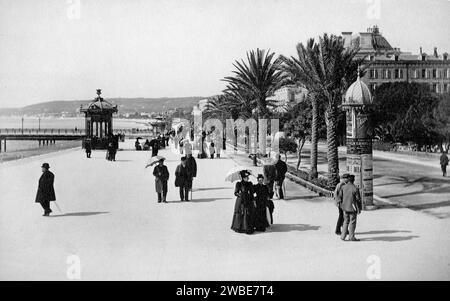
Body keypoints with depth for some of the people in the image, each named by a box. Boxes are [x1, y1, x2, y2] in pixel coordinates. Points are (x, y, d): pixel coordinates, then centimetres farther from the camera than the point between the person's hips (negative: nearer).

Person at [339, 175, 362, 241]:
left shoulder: (343, 187, -4)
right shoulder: (355, 189, -16)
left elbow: (340, 196, 5)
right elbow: (358, 199, -12)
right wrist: (359, 209, -3)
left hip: (345, 207, 5)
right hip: (352, 208, -5)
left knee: (346, 221, 16)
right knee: (352, 222, 6)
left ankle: (343, 236, 14)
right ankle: (351, 237, 12)